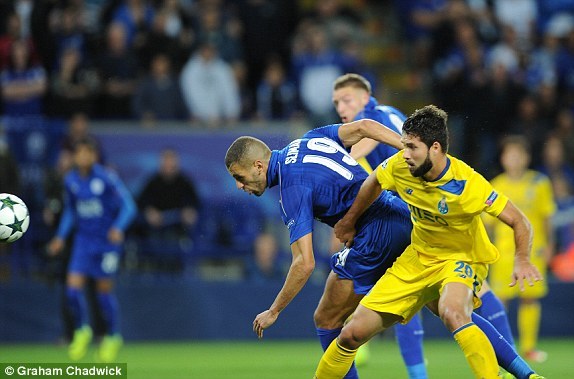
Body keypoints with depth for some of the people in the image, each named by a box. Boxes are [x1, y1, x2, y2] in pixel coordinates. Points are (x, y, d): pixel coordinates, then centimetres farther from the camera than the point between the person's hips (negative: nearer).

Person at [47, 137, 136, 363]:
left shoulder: (107, 178, -13)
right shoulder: (70, 181, 2)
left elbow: (128, 206, -12)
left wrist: (118, 228, -28)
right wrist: (61, 237, 11)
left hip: (107, 241, -4)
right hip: (83, 240, 4)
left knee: (104, 290, 2)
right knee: (73, 287, -8)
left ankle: (113, 337, 24)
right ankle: (82, 331, 17)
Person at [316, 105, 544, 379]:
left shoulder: (466, 184, -27)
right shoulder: (400, 166, -14)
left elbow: (519, 222, -22)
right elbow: (373, 183, 11)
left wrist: (522, 260, -39)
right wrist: (349, 222, 21)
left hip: (461, 259, -5)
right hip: (417, 258, 5)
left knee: (452, 312, -41)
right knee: (353, 333, -2)